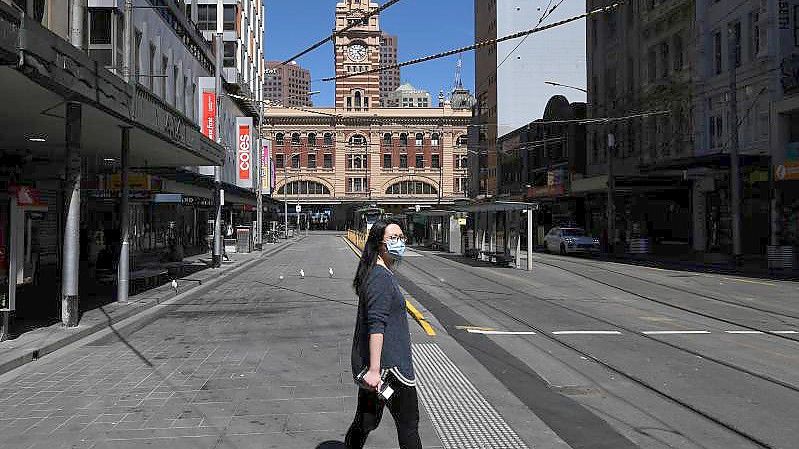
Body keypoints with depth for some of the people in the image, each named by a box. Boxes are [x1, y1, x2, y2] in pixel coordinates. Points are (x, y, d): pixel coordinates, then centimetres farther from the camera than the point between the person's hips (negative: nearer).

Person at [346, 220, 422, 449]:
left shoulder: (377, 274, 15)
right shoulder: (381, 277, -17)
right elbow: (376, 325, -24)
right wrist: (374, 369, -27)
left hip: (369, 363, 10)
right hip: (388, 366, -9)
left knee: (365, 421, 16)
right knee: (408, 424, 3)